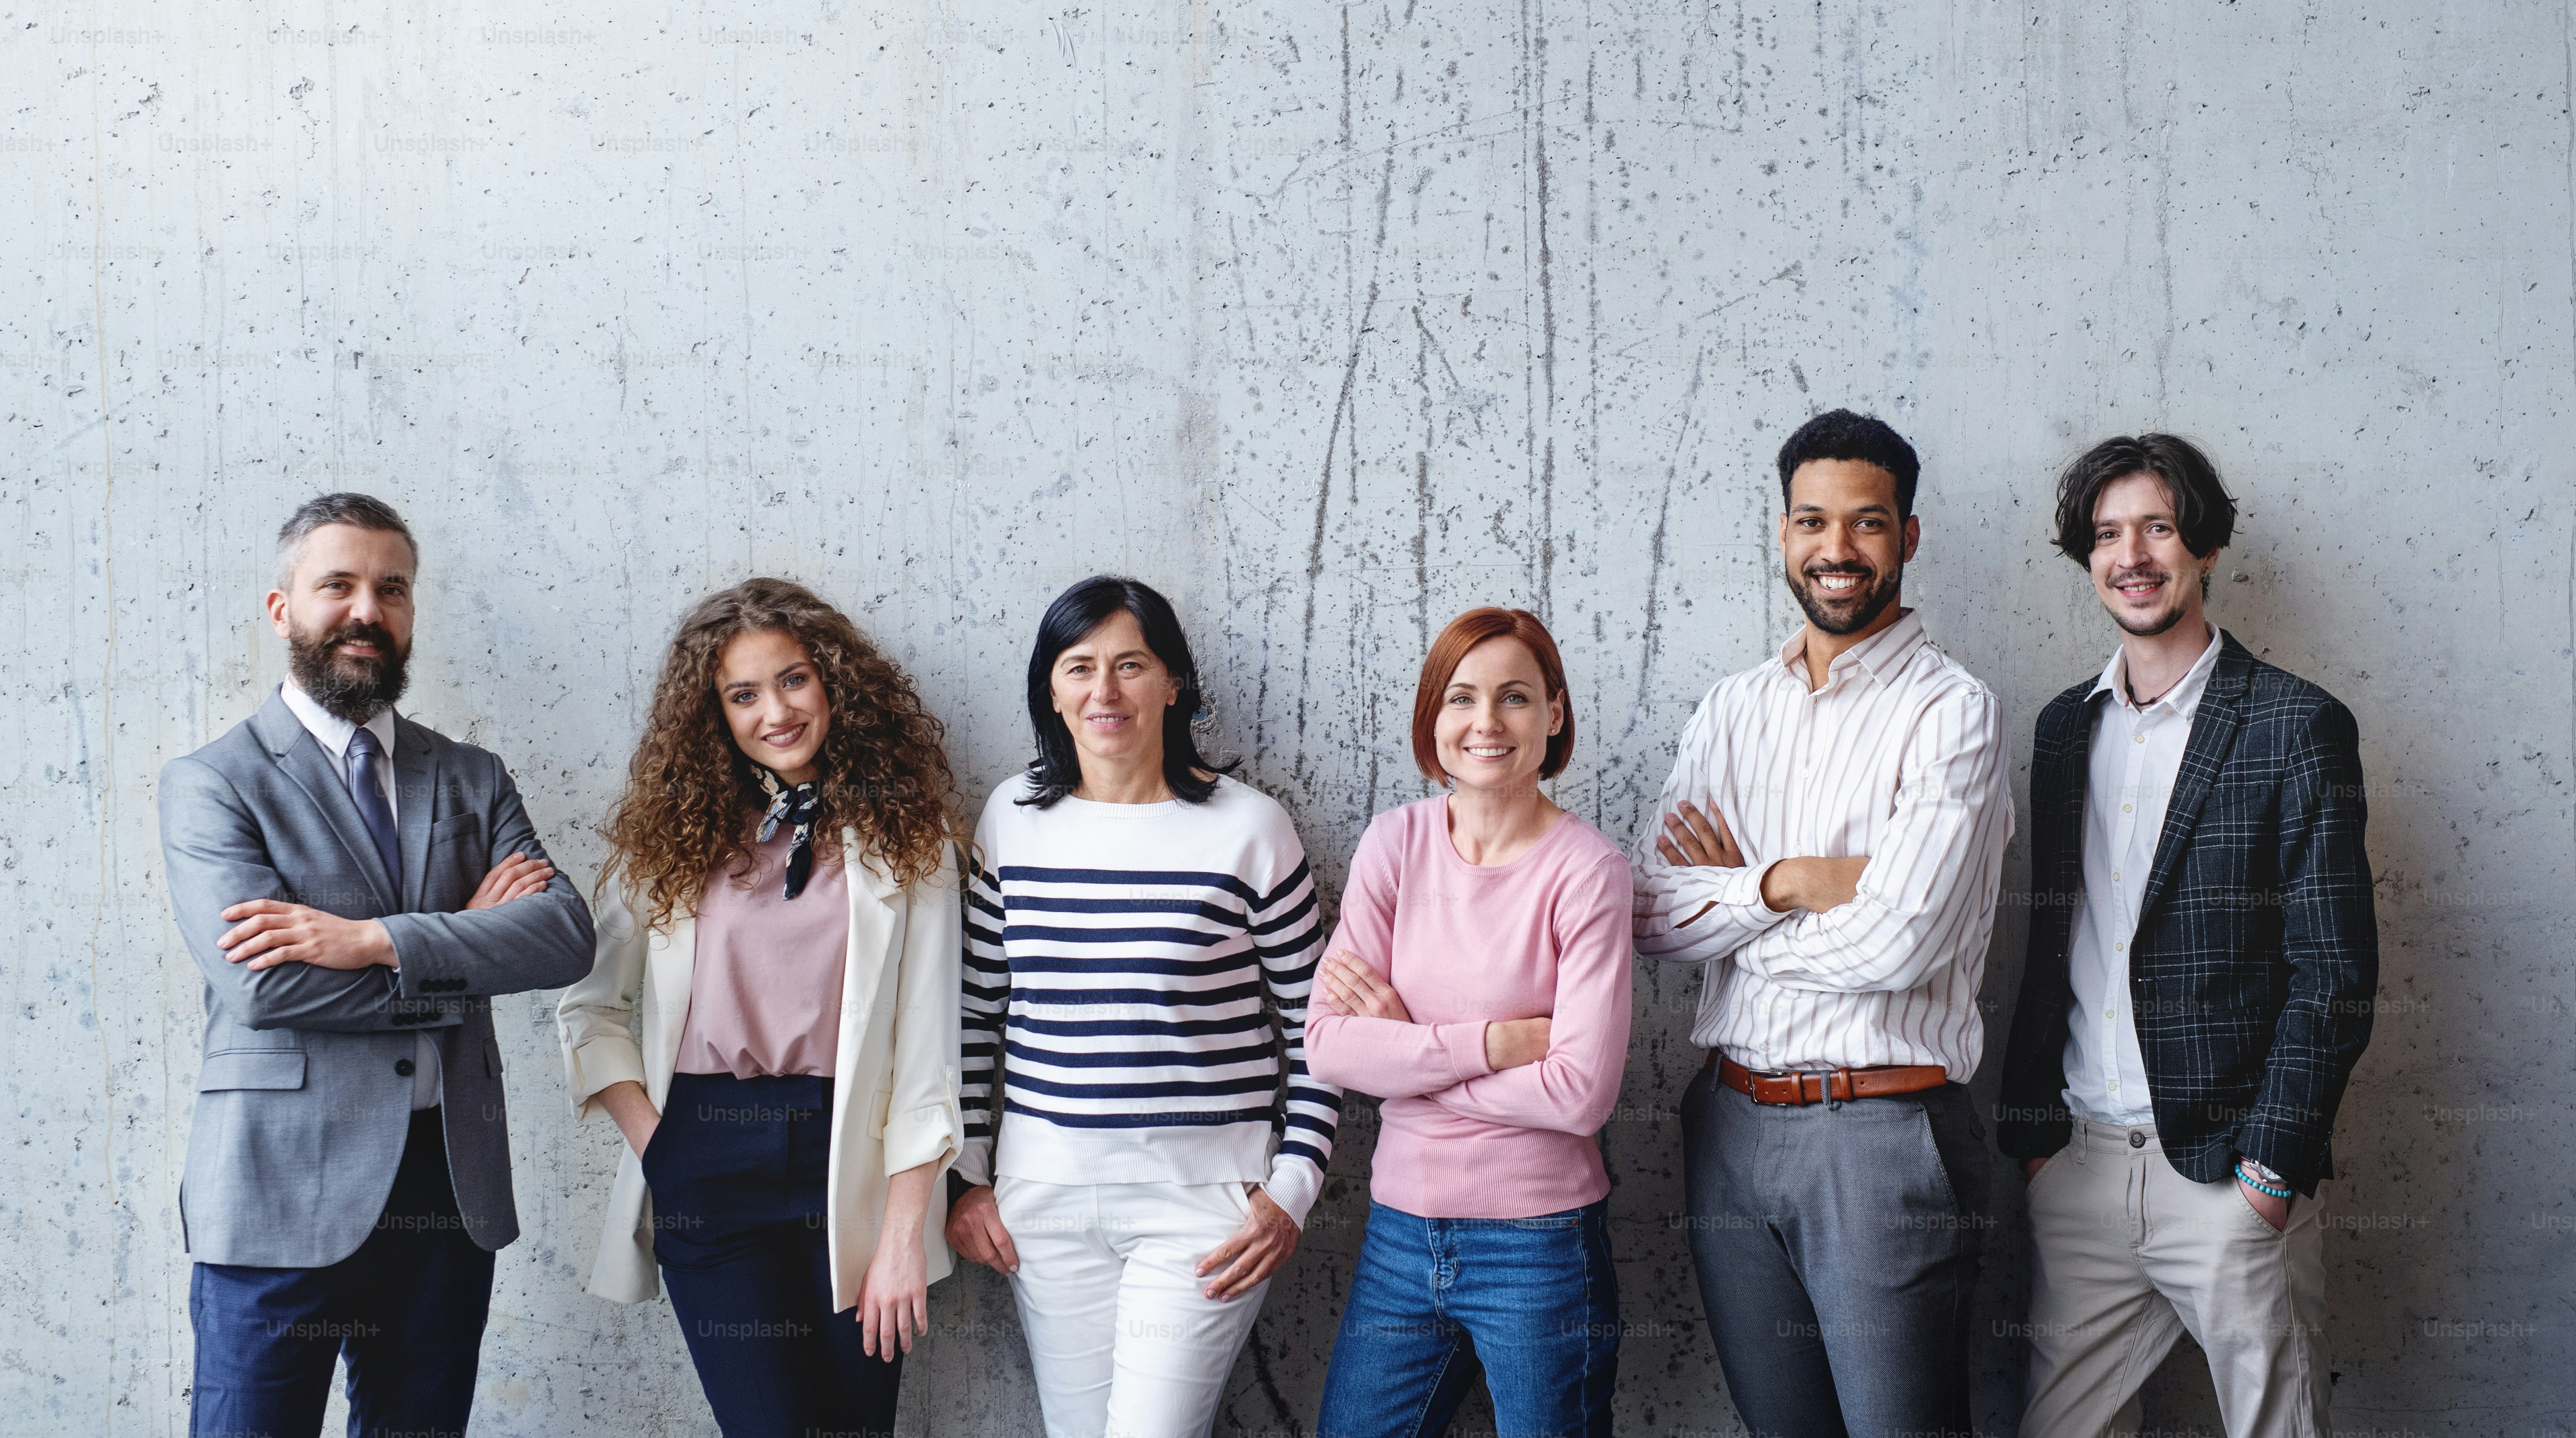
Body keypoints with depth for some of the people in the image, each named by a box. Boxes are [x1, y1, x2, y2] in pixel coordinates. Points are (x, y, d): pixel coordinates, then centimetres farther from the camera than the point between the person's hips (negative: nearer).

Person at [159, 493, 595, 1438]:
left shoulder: (473, 781, 13)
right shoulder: (211, 784, 0)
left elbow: (564, 933, -4)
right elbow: (264, 984, -14)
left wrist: (379, 941, -16)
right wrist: (463, 944, -8)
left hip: (452, 1187, 4)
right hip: (284, 1193, -4)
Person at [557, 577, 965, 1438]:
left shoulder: (907, 841, 2)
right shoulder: (672, 836, 8)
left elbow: (926, 1045, -2)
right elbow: (591, 1006, 11)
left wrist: (903, 1237, -7)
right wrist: (646, 1136, -4)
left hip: (851, 1161, 0)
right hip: (706, 1168, 0)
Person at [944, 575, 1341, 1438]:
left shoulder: (1248, 827, -4)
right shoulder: (1015, 817, 5)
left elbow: (1313, 1024, 1)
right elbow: (976, 1007, 12)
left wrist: (1293, 1188, -4)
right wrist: (965, 1175, 10)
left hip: (1204, 1195, -3)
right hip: (1044, 1190, 3)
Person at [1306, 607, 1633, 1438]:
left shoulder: (1587, 870, -10)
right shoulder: (1395, 844, 0)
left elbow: (1581, 1094, -17)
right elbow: (1328, 1048, -6)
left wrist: (1405, 1044, -10)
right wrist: (1496, 1041, -15)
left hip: (1539, 1242, -3)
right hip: (1400, 1233, 4)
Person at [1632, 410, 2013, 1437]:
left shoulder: (1952, 712, -7)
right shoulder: (1733, 709, 11)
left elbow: (1897, 943, -18)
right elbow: (1648, 915, 3)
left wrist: (1729, 903, -5)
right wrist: (1786, 883, -11)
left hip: (1882, 1132, -5)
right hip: (1730, 1123, 6)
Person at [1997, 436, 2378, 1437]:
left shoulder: (2295, 726, -4)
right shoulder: (2066, 727, 13)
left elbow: (2334, 970, -7)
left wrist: (2272, 1167, -13)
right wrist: (2029, 1130, 9)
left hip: (2225, 1169, -5)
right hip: (2079, 1165, 5)